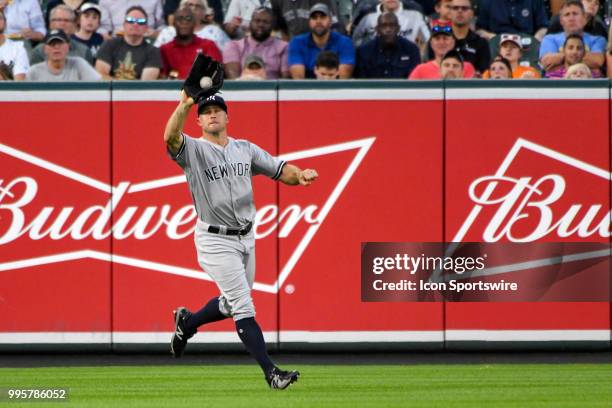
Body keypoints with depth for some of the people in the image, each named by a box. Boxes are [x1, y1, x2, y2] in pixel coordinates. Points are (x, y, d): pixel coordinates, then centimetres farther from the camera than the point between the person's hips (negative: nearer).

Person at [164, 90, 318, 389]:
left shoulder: (245, 149, 7)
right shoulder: (193, 150, -9)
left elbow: (281, 171, 5)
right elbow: (171, 137, -30)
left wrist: (300, 175, -17)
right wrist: (185, 104, -43)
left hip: (246, 238, 6)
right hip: (215, 241, -6)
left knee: (232, 304, 20)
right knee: (244, 308, -10)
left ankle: (186, 322, 46)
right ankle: (271, 372, -12)